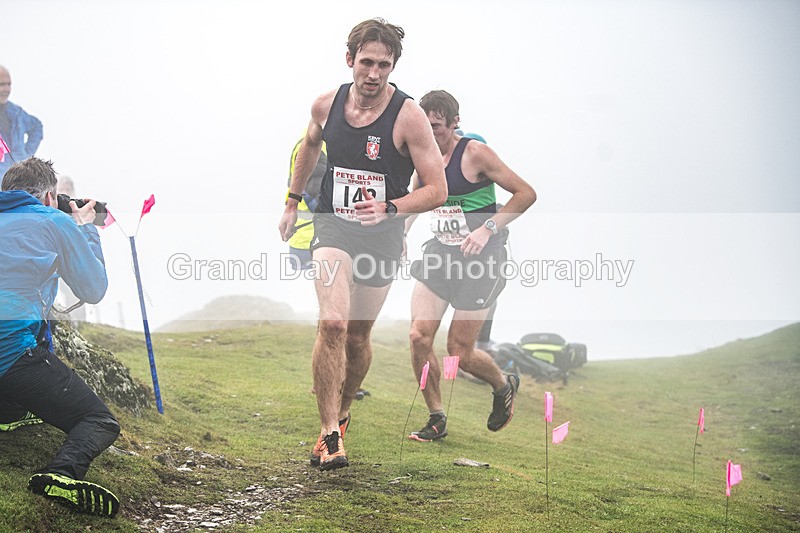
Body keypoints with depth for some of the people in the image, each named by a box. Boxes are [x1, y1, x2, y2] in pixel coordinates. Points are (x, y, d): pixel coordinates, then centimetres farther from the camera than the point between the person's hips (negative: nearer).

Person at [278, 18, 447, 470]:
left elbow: (437, 190, -16)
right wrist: (293, 201, 27)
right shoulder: (327, 106, -5)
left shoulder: (408, 116, -16)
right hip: (334, 228, 1)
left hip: (383, 237, -1)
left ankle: (342, 412, 39)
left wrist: (388, 208, -31)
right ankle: (330, 433, -15)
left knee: (358, 337, 11)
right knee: (332, 323, -21)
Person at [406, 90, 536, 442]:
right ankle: (437, 420, 8)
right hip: (439, 254, 6)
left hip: (479, 259, -6)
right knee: (419, 337, -9)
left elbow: (526, 194, -12)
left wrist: (487, 228, -20)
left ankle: (504, 386, 30)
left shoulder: (475, 154, -13)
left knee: (460, 353, -3)